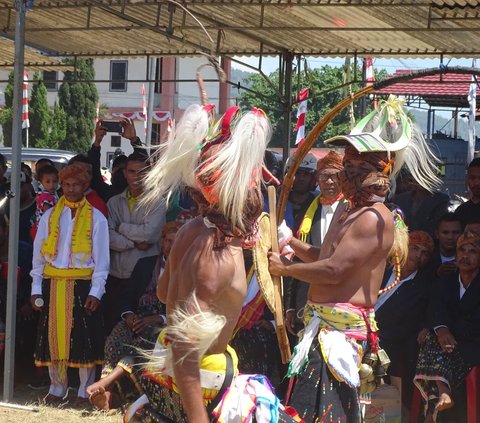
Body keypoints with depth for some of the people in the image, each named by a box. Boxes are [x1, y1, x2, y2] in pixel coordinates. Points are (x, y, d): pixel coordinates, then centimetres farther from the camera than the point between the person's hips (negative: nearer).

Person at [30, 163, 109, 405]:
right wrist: (36, 289, 3)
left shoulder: (96, 218, 3)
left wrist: (96, 292, -8)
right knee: (54, 335, 5)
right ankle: (57, 389, 16)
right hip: (52, 285, 2)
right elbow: (39, 256, 10)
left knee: (84, 337, -1)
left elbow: (101, 259, 0)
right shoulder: (49, 216, 9)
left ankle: (85, 391, 8)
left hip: (83, 285, -2)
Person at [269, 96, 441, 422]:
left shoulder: (375, 218, -16)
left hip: (341, 330, -10)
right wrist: (291, 241, 15)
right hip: (324, 323, 10)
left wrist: (285, 268, -9)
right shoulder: (346, 210, 18)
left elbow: (333, 270, -21)